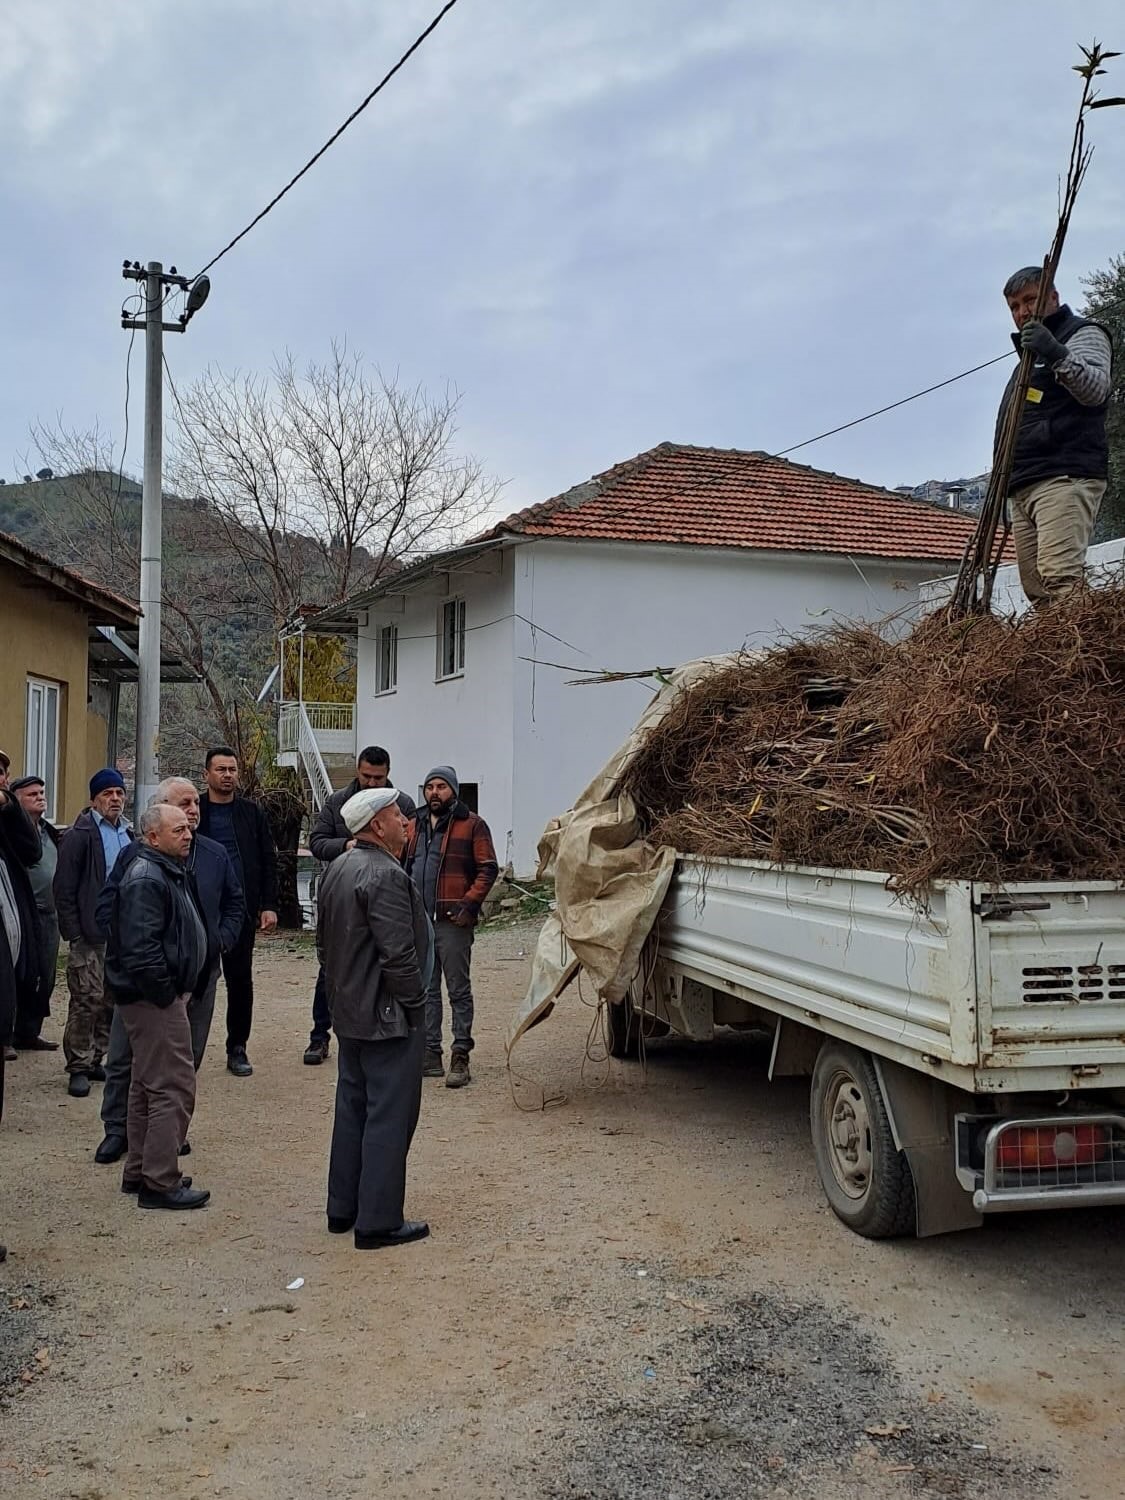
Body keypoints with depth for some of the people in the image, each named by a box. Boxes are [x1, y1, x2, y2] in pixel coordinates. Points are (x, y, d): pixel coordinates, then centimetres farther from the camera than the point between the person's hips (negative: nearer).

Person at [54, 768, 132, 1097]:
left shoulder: (129, 834, 12)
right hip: (90, 935, -6)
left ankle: (95, 1060, 23)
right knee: (87, 1001, -5)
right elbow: (64, 889, -9)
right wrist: (74, 933, -12)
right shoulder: (79, 836, -7)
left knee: (113, 1001, 11)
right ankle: (79, 1067, 6)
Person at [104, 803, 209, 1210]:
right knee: (173, 1088, -7)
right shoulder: (146, 879, -20)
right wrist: (167, 994, -20)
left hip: (155, 998, 11)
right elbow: (140, 948, -28)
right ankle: (160, 1183, 1)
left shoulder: (169, 871, 14)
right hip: (155, 999, -11)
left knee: (147, 1085, 18)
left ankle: (140, 1173, 29)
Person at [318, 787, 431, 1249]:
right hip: (388, 1017, -10)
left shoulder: (336, 870, 9)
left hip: (350, 1014, 10)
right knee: (389, 1118, -1)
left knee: (352, 1109, 18)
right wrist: (415, 1002, -13)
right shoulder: (386, 875, -21)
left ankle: (342, 1209, 27)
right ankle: (378, 1222, 5)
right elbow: (399, 954, -24)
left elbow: (324, 940, 17)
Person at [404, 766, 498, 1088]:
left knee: (459, 991, 1)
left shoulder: (472, 825, -3)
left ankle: (460, 1057, 5)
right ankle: (430, 1054, 20)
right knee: (426, 991, 12)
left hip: (452, 921, -6)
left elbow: (488, 869, -7)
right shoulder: (414, 826, 15)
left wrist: (469, 904, -16)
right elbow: (403, 867, 21)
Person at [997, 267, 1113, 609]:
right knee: (1037, 590, -3)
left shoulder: (1083, 333, 7)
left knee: (1060, 577, -25)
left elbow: (1095, 389, -13)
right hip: (1023, 486, 8)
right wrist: (1001, 486, 26)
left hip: (1064, 478, -8)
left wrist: (1057, 354, -28)